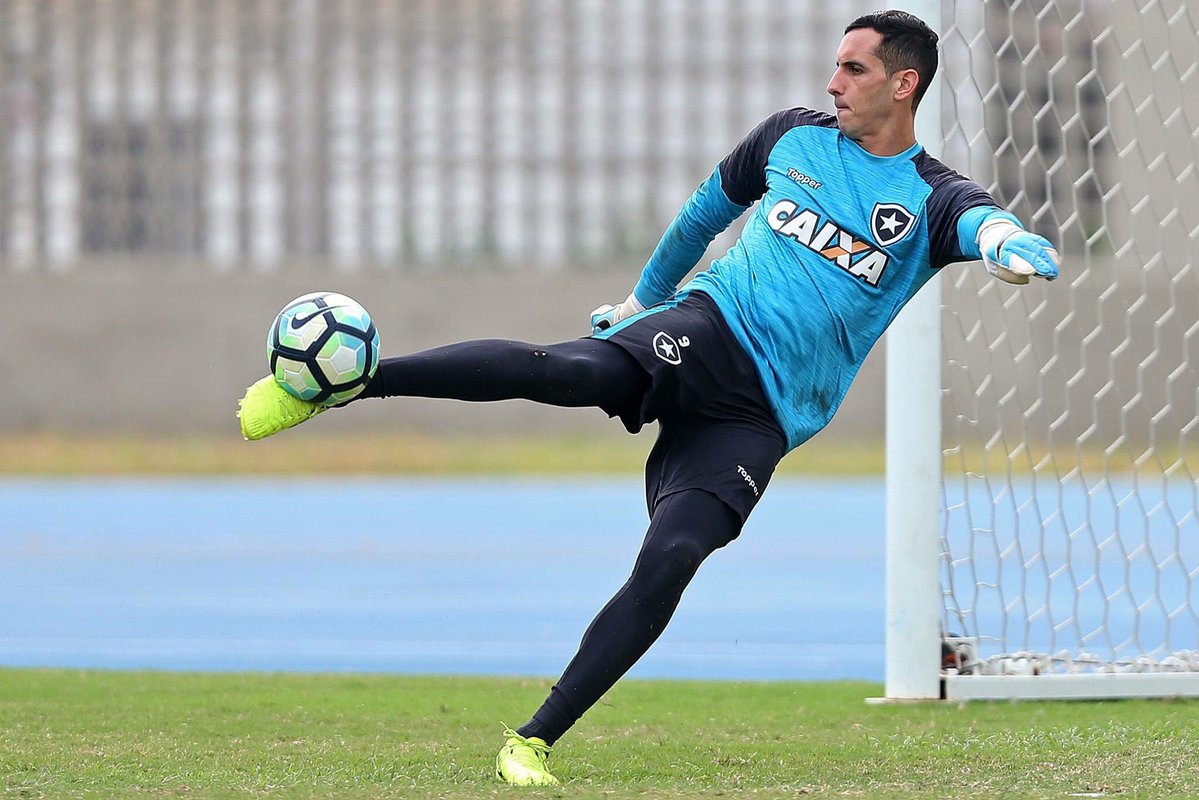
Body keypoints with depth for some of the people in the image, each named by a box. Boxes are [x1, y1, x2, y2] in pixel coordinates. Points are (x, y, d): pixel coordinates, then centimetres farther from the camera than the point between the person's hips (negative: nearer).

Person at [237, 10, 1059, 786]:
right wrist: (645, 294, 41)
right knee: (565, 370, -32)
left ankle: (535, 740, -15)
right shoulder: (794, 135, 13)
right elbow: (709, 207, 31)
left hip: (759, 416, -1)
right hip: (706, 328, 1)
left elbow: (984, 222, -23)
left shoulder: (931, 200, 2)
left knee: (672, 559, -21)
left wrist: (1015, 246, -47)